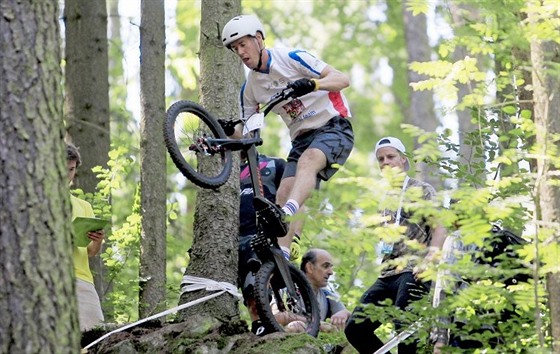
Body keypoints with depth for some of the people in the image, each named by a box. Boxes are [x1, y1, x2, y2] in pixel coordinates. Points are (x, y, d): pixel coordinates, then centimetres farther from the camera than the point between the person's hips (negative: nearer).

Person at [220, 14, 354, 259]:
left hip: (334, 127, -7)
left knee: (307, 161, -37)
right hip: (302, 138, 7)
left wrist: (312, 84, -36)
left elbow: (342, 79, -16)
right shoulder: (250, 88, 7)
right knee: (283, 194, -14)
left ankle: (284, 215, -60)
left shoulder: (292, 58, -10)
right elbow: (247, 131, 12)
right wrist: (230, 131, -12)